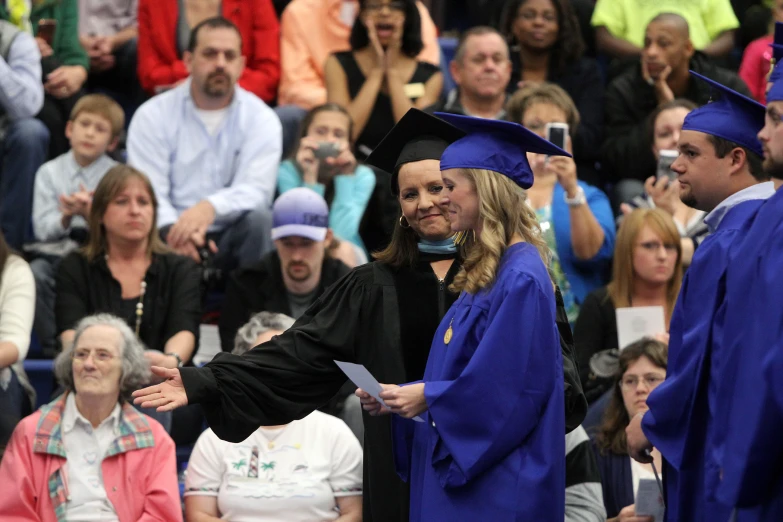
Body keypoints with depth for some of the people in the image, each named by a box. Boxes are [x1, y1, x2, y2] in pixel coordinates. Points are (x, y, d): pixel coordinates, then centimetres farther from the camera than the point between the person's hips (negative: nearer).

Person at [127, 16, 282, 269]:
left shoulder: (261, 119, 4)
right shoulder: (152, 116, 3)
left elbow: (256, 190, -12)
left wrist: (210, 207, -35)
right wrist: (172, 229, -32)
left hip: (232, 236, 1)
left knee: (258, 219, -31)